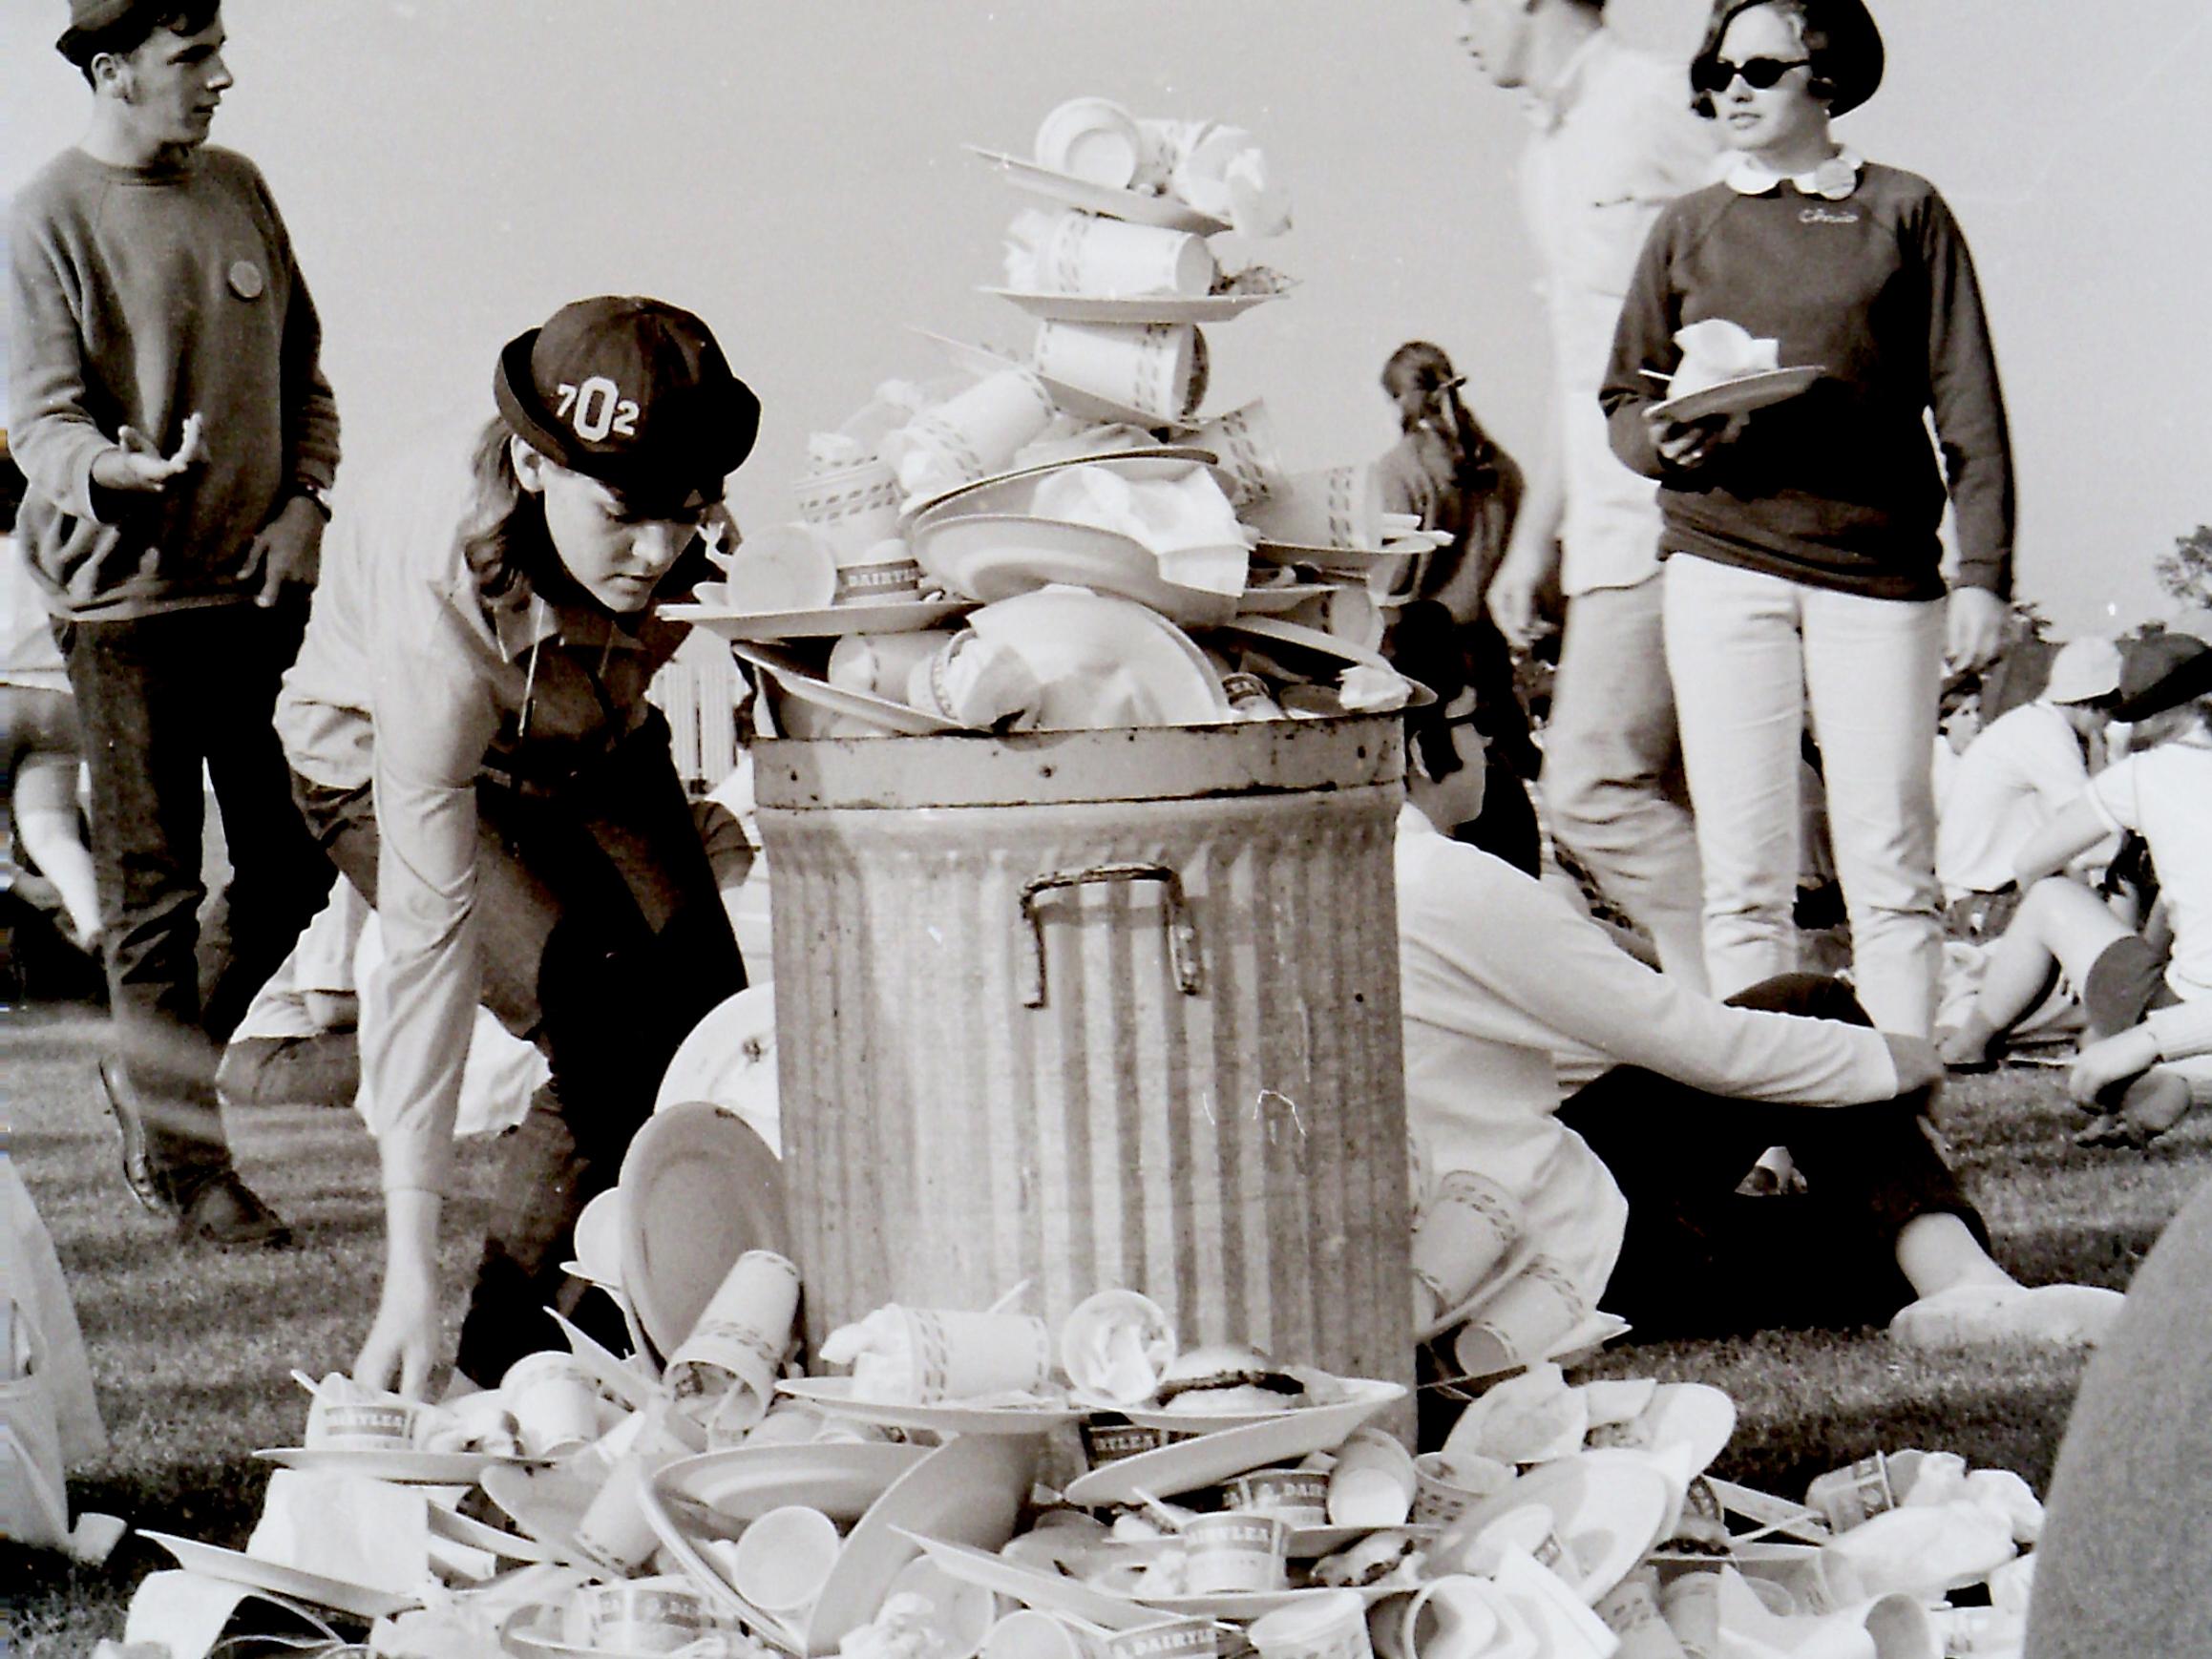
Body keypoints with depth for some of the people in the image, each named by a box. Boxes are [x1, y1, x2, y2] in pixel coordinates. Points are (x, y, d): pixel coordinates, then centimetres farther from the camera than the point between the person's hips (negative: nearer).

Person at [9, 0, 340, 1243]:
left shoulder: (239, 189, 11)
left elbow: (304, 372, 17)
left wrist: (303, 505, 1)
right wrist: (121, 469, -32)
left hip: (260, 584, 6)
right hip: (129, 593, -6)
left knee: (296, 867, 6)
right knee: (157, 892, -1)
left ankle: (159, 1082, 25)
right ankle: (185, 1159, 6)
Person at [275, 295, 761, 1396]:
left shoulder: (668, 525, -29)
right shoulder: (441, 602, -42)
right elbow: (426, 934, -43)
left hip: (584, 744, 5)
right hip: (384, 760, -5)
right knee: (609, 1048, -23)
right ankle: (500, 1375, -7)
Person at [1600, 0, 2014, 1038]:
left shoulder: (1904, 212, 7)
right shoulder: (1687, 229, 12)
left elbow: (1967, 405, 5)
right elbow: (1624, 399, 16)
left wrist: (1981, 573, -2)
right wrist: (1664, 440, -8)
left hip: (1878, 564, -1)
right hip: (1722, 563, 1)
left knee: (1890, 864, -2)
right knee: (1742, 870, 0)